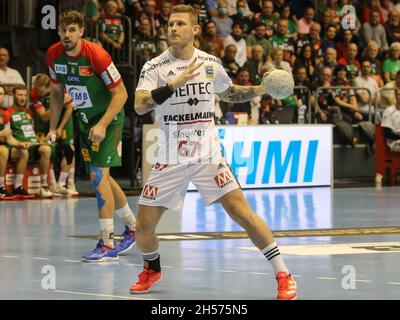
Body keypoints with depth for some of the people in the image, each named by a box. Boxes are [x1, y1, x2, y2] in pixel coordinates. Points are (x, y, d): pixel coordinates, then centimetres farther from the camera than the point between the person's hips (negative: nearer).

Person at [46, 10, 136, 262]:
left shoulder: (97, 55, -25)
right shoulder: (54, 55, -6)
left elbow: (121, 93, -20)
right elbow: (57, 92, 11)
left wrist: (102, 125, -28)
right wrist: (53, 127, 8)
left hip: (109, 119, -7)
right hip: (85, 120, 7)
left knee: (98, 175, -16)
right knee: (102, 177, 14)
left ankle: (108, 245, -12)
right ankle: (133, 227, 33)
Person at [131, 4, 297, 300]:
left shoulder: (210, 63, 3)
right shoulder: (154, 67, -6)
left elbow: (229, 94, 23)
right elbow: (139, 106, -22)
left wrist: (260, 90, 6)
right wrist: (175, 83, -31)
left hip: (208, 156, 0)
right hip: (170, 161, 0)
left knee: (243, 213, -12)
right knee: (143, 227, -1)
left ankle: (283, 275, -4)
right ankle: (152, 269, 31)